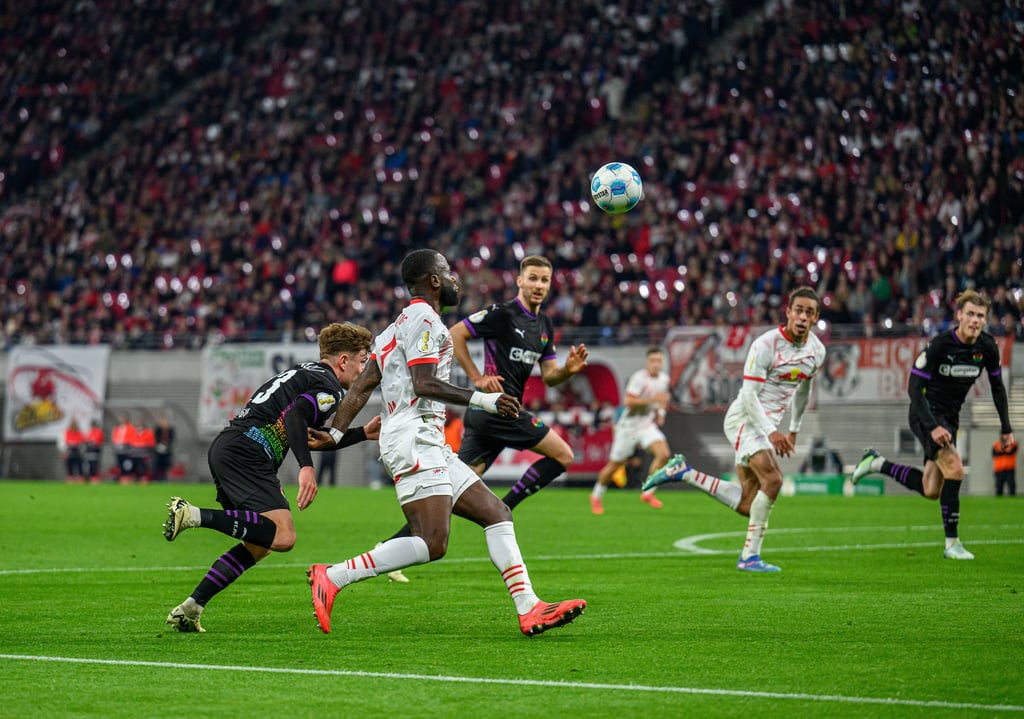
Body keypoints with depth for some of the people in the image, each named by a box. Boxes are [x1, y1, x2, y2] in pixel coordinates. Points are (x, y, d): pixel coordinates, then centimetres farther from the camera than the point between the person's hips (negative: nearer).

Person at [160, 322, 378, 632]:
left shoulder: (304, 372, 28)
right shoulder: (330, 387, -2)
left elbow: (311, 437, 37)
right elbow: (295, 415, -20)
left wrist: (364, 433, 40)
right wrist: (306, 468, -29)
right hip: (246, 452, -10)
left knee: (257, 545, 16)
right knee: (283, 536, -22)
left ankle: (188, 610, 11)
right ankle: (194, 515, -24)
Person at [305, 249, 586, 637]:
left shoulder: (402, 325, 24)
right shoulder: (424, 319, -6)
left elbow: (363, 385, 19)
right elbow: (423, 384, -18)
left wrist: (336, 433, 16)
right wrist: (483, 399, -19)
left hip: (430, 445, 11)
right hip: (414, 439, -11)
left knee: (496, 513, 6)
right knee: (432, 543, -19)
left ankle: (529, 609, 0)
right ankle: (332, 577, -18)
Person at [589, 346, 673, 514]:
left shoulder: (664, 378, 3)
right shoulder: (639, 378, -20)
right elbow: (628, 402, -29)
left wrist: (660, 412, 6)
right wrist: (653, 399, -34)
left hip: (648, 425, 5)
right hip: (628, 425, -5)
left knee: (664, 454, -21)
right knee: (614, 466, 6)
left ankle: (648, 492, -7)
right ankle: (596, 496, 30)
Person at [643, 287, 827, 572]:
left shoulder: (817, 350, 5)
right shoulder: (766, 345, -18)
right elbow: (749, 395, -20)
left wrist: (794, 429, 26)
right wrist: (771, 432, -29)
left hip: (768, 426, 8)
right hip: (745, 418, -8)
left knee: (746, 505, 2)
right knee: (772, 479, -26)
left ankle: (682, 472, 15)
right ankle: (750, 557, -18)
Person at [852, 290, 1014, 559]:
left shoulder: (987, 347, -5)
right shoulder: (939, 344, -22)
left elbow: (997, 387, 10)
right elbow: (914, 387, -21)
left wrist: (1006, 429, 8)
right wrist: (932, 427, -30)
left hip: (949, 417, 7)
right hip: (926, 414, -7)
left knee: (931, 491, 7)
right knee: (955, 468, -25)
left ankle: (877, 464, 27)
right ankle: (952, 542, -16)